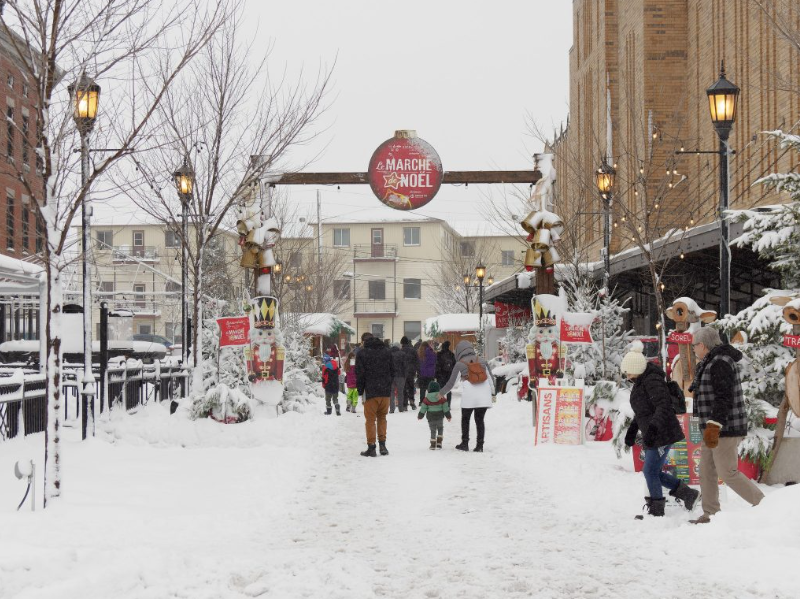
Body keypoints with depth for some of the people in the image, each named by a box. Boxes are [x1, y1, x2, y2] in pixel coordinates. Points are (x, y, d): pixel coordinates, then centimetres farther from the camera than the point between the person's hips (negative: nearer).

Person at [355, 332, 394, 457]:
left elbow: (359, 374, -6)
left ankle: (371, 447, 2)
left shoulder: (362, 353, -5)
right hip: (385, 391, 4)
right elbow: (392, 371, 11)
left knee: (370, 419, 3)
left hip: (370, 391, -4)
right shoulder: (387, 351, 9)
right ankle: (383, 445, 9)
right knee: (382, 418, 15)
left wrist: (360, 391, 2)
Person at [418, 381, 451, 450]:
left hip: (431, 418, 0)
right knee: (440, 429, 17)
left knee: (433, 430, 7)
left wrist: (420, 416, 11)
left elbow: (423, 408, -1)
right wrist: (448, 416, 7)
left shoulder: (427, 398, -6)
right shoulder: (441, 398, -5)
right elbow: (446, 407, -2)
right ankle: (439, 443, 9)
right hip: (440, 417, 0)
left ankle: (433, 445, 3)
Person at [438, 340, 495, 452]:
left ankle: (465, 443, 16)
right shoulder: (482, 361, 8)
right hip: (484, 397, 3)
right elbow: (491, 378, 10)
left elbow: (451, 383, 2)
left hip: (469, 398, -3)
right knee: (480, 420, 12)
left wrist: (441, 393, 16)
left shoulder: (459, 365, -1)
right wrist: (492, 393, 20)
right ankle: (480, 445, 5)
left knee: (465, 419, 16)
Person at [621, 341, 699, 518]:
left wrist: (652, 427, -41)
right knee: (654, 472, 13)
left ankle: (656, 510, 6)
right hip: (651, 436, 10)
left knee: (650, 471, -6)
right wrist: (632, 430, 22)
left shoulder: (652, 381, -19)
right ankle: (687, 493, 23)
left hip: (662, 435, -10)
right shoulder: (640, 382, 13)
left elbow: (663, 406, -30)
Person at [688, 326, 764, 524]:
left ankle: (763, 504, 1)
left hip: (726, 430, -11)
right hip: (714, 429, 11)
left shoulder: (720, 363, -17)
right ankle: (710, 515, 13)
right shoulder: (710, 363, 16)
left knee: (728, 473, -7)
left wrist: (713, 427, -29)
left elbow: (723, 398, -25)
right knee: (706, 471, 10)